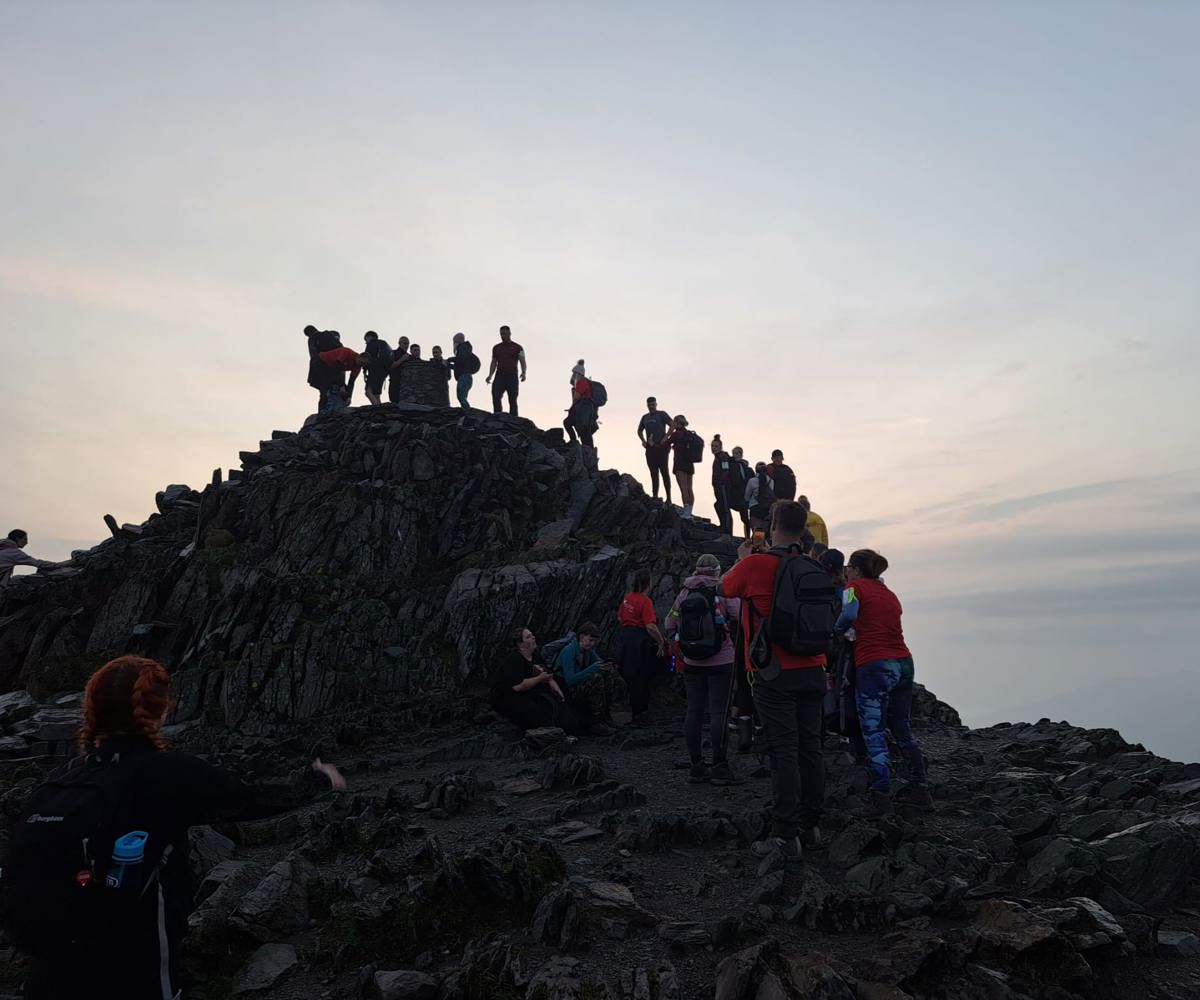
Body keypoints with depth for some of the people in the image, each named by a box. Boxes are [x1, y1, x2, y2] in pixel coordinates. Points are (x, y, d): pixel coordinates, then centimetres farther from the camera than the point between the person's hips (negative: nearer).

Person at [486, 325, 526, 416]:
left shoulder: (517, 347, 6)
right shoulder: (496, 348, 17)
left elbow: (522, 361, -1)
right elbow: (494, 363, 21)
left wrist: (523, 372, -20)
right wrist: (490, 376, 7)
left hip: (512, 377, -3)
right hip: (499, 376, 3)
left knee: (512, 401, -3)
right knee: (495, 398, -14)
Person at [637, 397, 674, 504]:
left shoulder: (662, 414, 1)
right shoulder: (645, 417, 17)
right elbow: (639, 431, 28)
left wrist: (665, 438, -16)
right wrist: (643, 441, 12)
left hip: (661, 447, -6)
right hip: (650, 448, 6)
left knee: (664, 472, -6)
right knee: (653, 473, 8)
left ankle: (669, 498, -5)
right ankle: (655, 497, 12)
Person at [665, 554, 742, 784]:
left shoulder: (684, 593, 2)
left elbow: (669, 625, 4)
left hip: (692, 663, 4)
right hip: (721, 662, -3)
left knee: (693, 713, 8)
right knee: (719, 713, -1)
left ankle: (697, 765, 14)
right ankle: (719, 767, 1)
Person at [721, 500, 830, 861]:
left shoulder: (755, 565, -11)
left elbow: (725, 587, 8)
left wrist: (741, 559, 24)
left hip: (775, 674, -5)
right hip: (813, 671, 5)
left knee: (783, 753, -4)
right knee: (810, 748, 12)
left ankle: (786, 835, -1)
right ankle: (811, 826, 22)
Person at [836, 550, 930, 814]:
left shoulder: (855, 587, 0)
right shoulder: (889, 594, 20)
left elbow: (849, 614, -18)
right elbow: (889, 625, 17)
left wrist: (837, 629, -1)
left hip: (874, 666, -7)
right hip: (904, 663, 7)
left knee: (874, 733, -3)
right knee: (903, 729, 18)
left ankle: (882, 797, -6)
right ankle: (920, 789, 23)